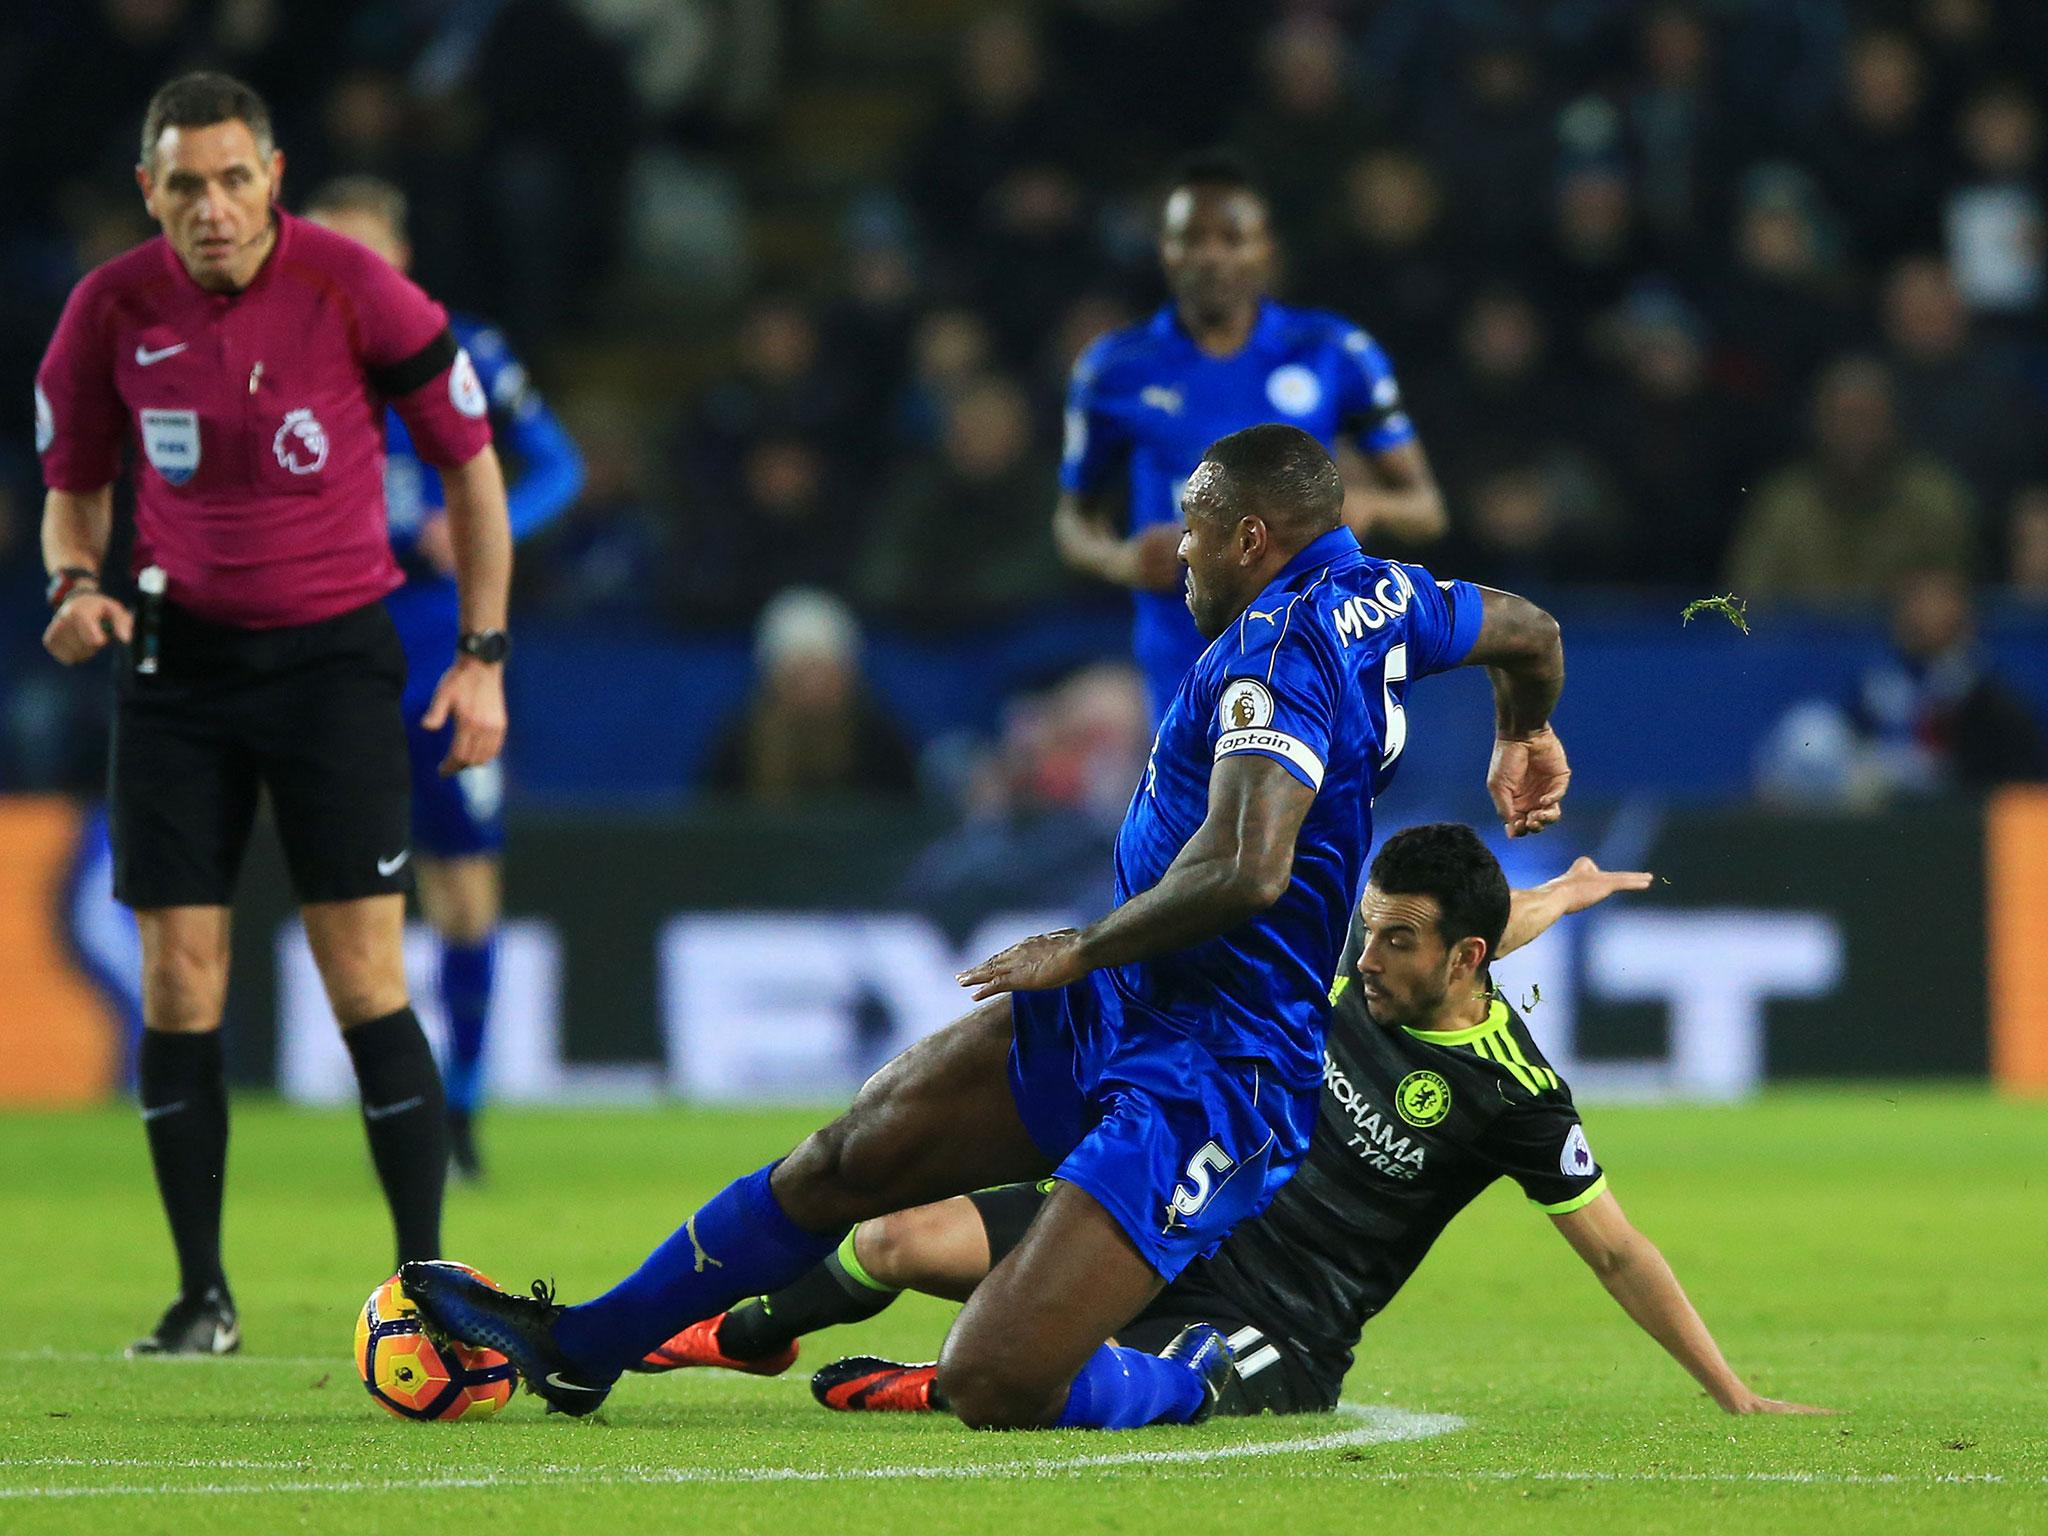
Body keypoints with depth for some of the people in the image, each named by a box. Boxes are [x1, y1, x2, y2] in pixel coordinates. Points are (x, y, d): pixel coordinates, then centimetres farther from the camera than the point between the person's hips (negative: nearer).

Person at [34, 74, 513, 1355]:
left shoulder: (353, 289, -12)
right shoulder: (114, 311, -4)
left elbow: (470, 462, 0)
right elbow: (74, 483, 12)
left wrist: (483, 656, -3)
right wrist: (77, 583, -10)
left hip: (334, 650, -3)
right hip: (178, 658, 3)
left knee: (365, 982, -9)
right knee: (178, 980, -1)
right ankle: (203, 1296, 8)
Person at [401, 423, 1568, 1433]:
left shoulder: (1276, 651, -20)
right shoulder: (1383, 596, 8)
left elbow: (1246, 871, -33)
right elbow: (1533, 633, 28)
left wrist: (1081, 950, -16)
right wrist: (1525, 740, 52)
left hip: (1203, 1087, -10)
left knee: (993, 1388, -20)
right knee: (846, 1161, 13)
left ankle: (1203, 1382, 7)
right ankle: (580, 1348, 25)